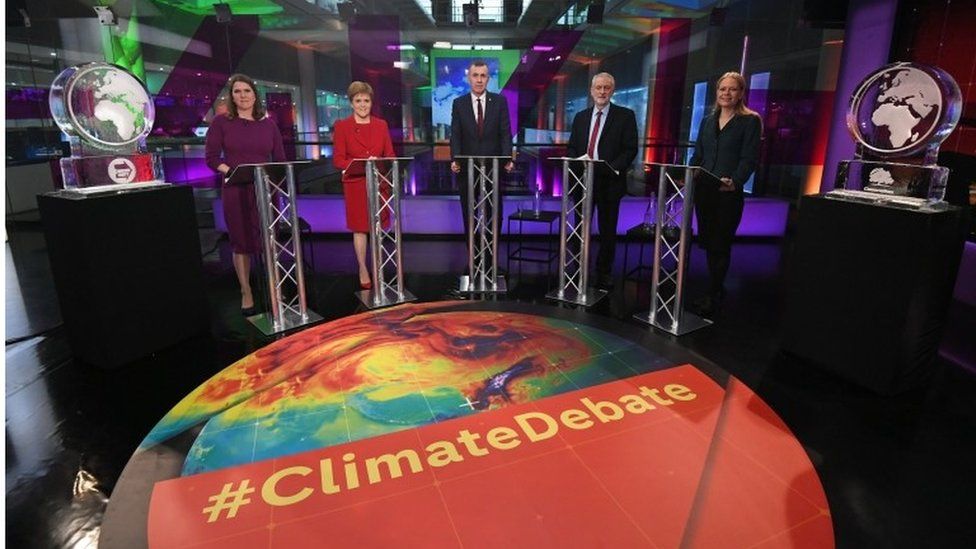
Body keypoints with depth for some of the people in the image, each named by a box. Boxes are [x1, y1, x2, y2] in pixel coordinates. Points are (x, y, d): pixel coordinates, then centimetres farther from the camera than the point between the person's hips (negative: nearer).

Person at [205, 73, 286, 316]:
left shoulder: (268, 123, 11)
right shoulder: (221, 121, 4)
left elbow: (280, 159, 10)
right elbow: (212, 158, 1)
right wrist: (233, 172, -15)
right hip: (235, 190, -2)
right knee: (242, 242, 5)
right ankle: (246, 294, 17)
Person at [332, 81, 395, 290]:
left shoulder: (381, 124, 9)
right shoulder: (342, 126, 0)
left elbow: (390, 155, 7)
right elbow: (338, 160, -5)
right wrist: (361, 164, -21)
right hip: (356, 184, -2)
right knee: (360, 228, 4)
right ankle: (363, 270, 16)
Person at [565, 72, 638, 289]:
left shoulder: (625, 116, 1)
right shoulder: (581, 117, 13)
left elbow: (631, 149, -5)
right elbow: (571, 148, 13)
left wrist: (614, 168, -20)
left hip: (609, 181, -3)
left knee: (607, 231, 6)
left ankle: (604, 274, 18)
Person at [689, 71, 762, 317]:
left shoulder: (750, 121, -1)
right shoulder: (708, 121, 16)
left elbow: (749, 159, -9)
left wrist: (735, 182, -26)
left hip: (729, 193, -5)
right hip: (703, 190, 5)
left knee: (720, 245, 0)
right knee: (706, 241, 10)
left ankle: (712, 298, 10)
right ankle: (717, 289, 26)